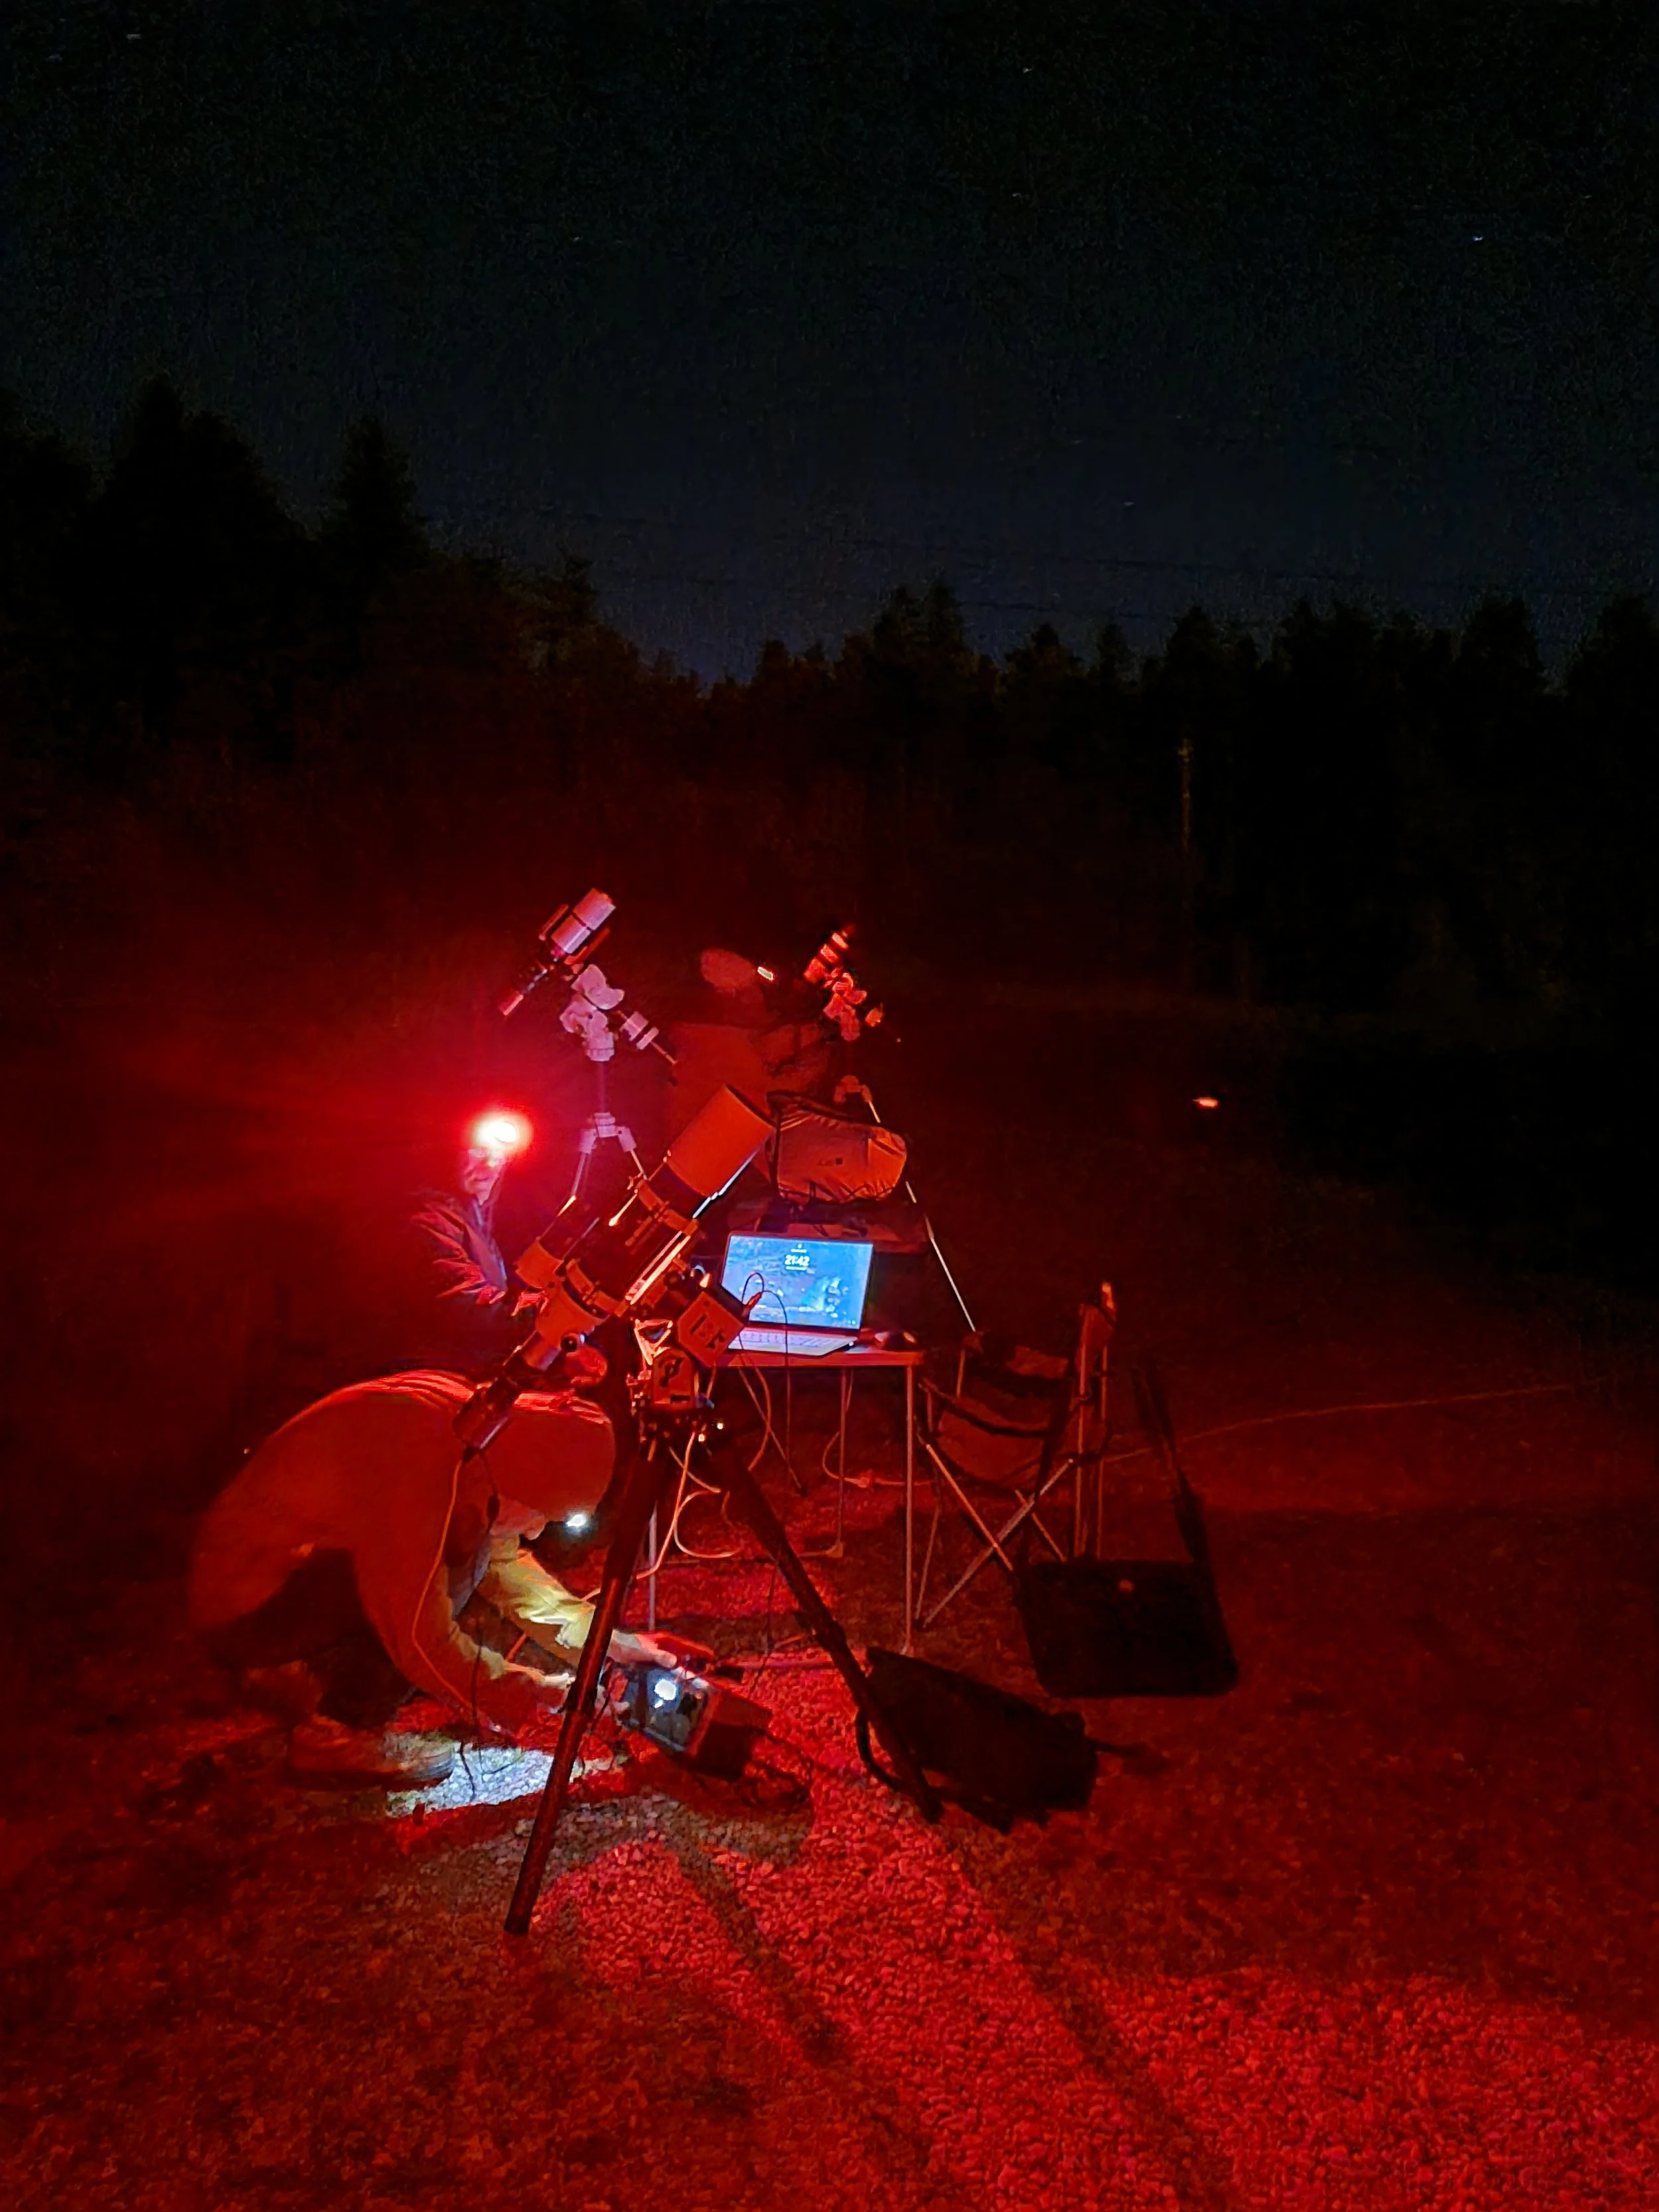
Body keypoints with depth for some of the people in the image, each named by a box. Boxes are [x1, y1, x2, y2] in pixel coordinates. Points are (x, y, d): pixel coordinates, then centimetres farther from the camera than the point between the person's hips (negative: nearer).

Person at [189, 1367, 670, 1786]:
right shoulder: (417, 1459, -32)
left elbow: (505, 1562, 8)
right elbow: (422, 1642, -27)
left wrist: (609, 1643, 1)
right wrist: (535, 1695, -15)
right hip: (239, 1605, -9)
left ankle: (296, 1679, 13)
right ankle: (333, 1739, -5)